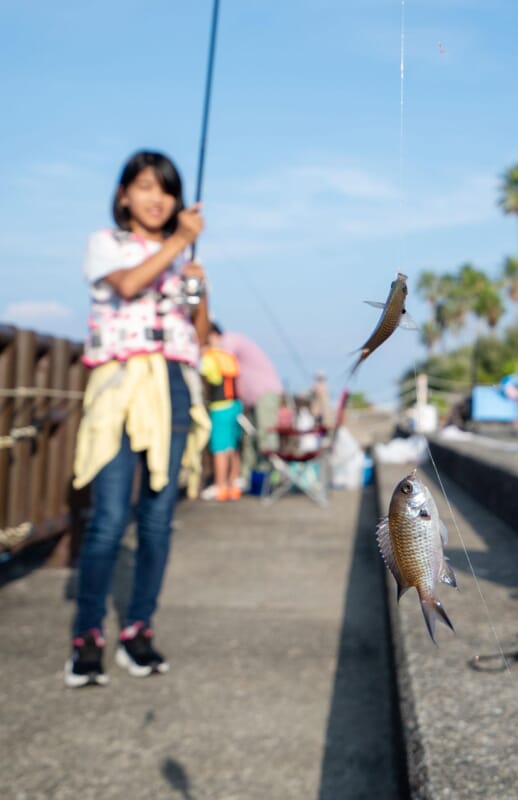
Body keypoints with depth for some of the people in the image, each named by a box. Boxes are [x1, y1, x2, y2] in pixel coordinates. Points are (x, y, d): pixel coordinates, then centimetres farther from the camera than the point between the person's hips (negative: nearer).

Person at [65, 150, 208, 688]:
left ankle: (138, 633, 12)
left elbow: (201, 338, 16)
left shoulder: (181, 255, 20)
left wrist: (201, 290, 1)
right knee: (110, 517, -11)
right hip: (119, 384, -4)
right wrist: (178, 241, -15)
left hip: (172, 386, 4)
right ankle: (86, 638, 1)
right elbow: (127, 283, -15)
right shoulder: (105, 243, 9)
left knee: (158, 516, 1)